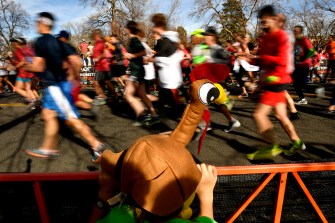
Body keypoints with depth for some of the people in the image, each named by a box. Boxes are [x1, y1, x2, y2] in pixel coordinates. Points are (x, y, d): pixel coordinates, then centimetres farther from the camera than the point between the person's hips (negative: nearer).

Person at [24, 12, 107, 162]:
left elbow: (38, 67, -17)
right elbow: (76, 62, 7)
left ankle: (96, 145, 1)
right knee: (48, 114, 15)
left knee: (70, 118, -4)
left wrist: (28, 67, 5)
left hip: (56, 86, -9)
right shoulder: (57, 41, 11)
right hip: (58, 84, 9)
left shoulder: (41, 41, -12)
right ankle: (48, 149, 24)